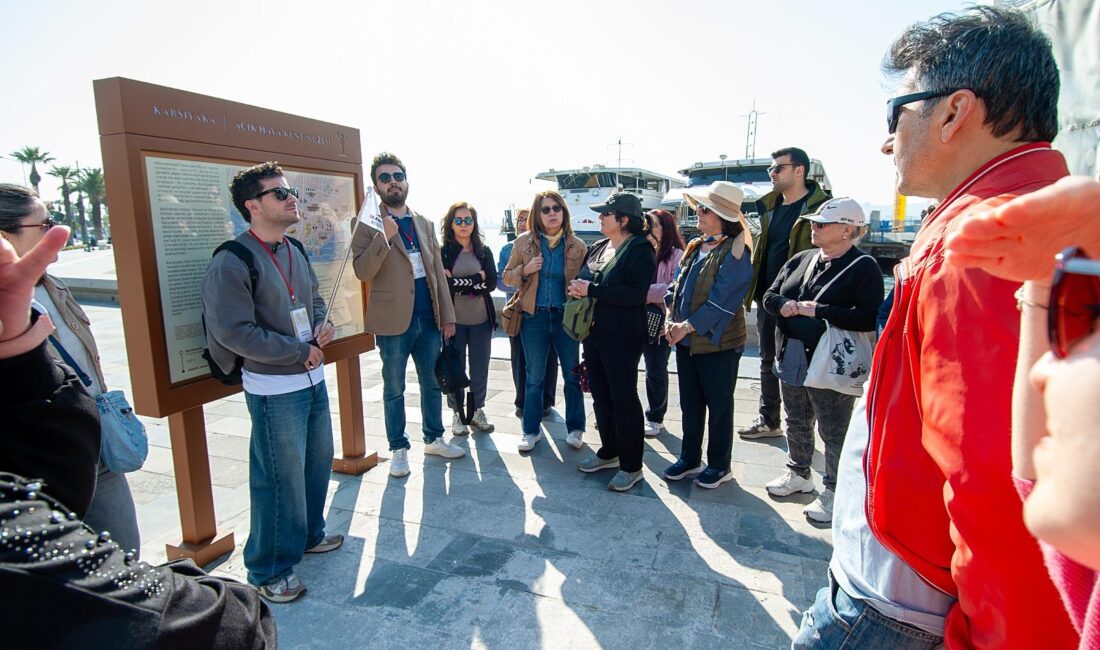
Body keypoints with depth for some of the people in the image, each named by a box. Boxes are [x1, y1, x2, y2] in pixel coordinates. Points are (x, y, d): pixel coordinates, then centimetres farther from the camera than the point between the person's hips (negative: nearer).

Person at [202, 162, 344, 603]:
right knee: (280, 477, 1)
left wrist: (321, 326, -1)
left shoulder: (294, 251, 9)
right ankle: (270, 570, 21)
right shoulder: (232, 263, -17)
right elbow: (233, 332, -20)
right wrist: (300, 351, -16)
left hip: (313, 378, 8)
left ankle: (308, 534, 42)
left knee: (317, 462, 19)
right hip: (273, 389, -8)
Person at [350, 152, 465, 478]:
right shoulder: (369, 225, -3)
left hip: (429, 319, 5)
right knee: (394, 390, 9)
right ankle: (399, 450, 23)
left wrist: (447, 314, 6)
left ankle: (434, 438, 32)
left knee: (432, 384, 15)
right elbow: (362, 272, -14)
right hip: (393, 321, -4)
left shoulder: (424, 224, 12)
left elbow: (438, 271, 11)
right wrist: (384, 236, -26)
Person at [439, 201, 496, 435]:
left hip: (481, 319, 3)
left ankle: (477, 411, 25)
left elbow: (492, 283, -4)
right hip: (454, 319, -2)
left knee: (480, 369, 9)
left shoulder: (484, 251, 7)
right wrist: (477, 279, -13)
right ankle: (458, 414, 22)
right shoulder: (443, 252, -3)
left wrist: (460, 282, -12)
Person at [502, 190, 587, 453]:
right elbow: (507, 276, 6)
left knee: (573, 375, 7)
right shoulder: (524, 241, 0)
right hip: (534, 316, 0)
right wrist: (525, 270, -14)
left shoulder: (576, 245, 0)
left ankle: (575, 428, 23)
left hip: (567, 317, 0)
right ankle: (531, 431, 22)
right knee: (534, 377, 9)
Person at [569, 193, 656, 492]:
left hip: (622, 338, -8)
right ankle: (609, 451, 32)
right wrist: (577, 288, -6)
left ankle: (631, 465, 13)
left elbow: (636, 293, -23)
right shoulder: (597, 248, 13)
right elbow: (583, 281, 19)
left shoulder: (640, 251, -10)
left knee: (624, 399, 0)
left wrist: (591, 290, -21)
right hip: (593, 333, 8)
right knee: (600, 396, 15)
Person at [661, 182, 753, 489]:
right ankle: (690, 458, 31)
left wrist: (689, 326, -20)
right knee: (690, 403, 16)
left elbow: (722, 299, -20)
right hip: (686, 340, 7)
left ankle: (719, 466, 24)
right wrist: (673, 321, -2)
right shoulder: (694, 248, 9)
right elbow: (679, 287, 12)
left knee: (718, 405, 8)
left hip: (718, 342, -7)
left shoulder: (734, 251, -15)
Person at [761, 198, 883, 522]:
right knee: (797, 423, 21)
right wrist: (783, 305, -11)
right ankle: (799, 474, 41)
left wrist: (819, 311, -23)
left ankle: (833, 492, 23)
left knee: (834, 431, 6)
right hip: (792, 358, 7)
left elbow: (869, 318, -23)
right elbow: (769, 295, 11)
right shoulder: (801, 259, 9)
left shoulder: (863, 266, -12)